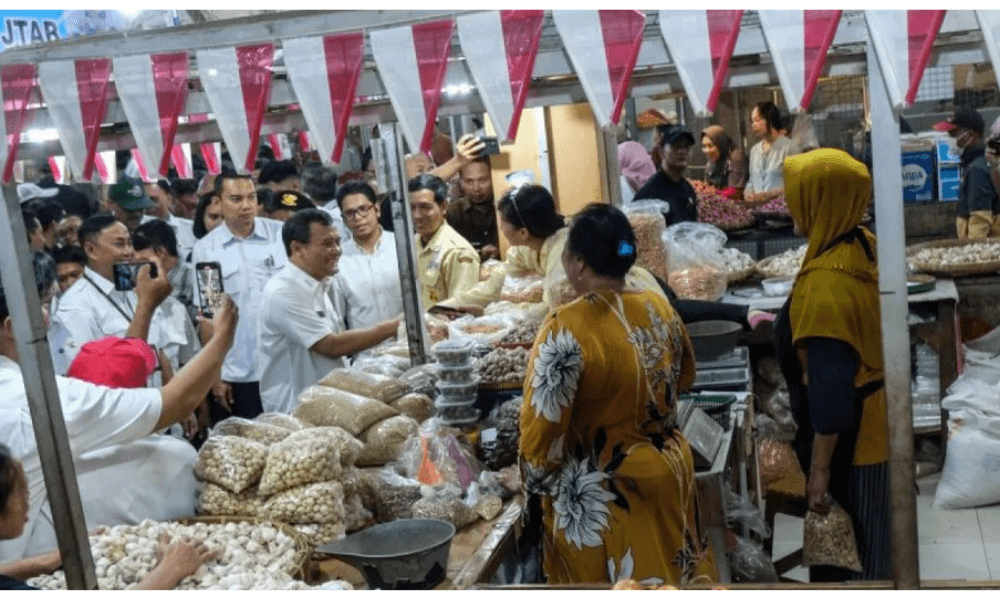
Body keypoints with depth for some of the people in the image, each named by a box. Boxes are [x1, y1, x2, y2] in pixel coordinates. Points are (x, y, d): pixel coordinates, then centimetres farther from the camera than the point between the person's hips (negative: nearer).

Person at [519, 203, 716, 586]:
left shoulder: (566, 329, -23)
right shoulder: (660, 309, -4)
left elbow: (543, 428, -19)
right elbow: (684, 378, 14)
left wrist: (535, 489, -4)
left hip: (598, 496, -6)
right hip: (668, 472, 6)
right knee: (669, 576, 22)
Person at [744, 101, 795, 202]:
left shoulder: (787, 146, -1)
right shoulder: (754, 150, 21)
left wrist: (770, 194, -17)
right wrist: (748, 192, 3)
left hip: (779, 203, -5)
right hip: (756, 203, 5)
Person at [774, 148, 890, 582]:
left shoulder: (826, 280, -28)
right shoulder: (866, 247, -1)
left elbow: (830, 386, -27)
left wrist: (820, 466, -20)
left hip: (849, 439, -9)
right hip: (876, 422, 9)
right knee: (873, 545, 24)